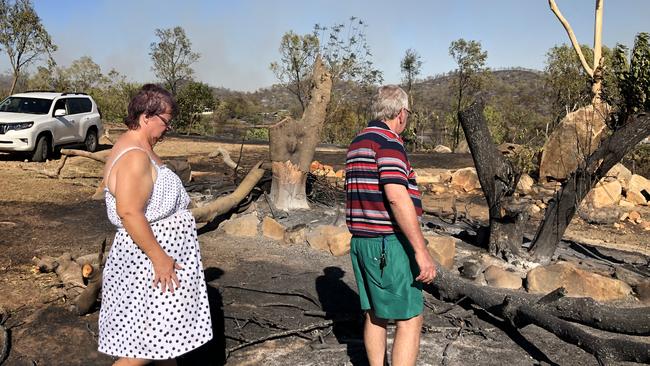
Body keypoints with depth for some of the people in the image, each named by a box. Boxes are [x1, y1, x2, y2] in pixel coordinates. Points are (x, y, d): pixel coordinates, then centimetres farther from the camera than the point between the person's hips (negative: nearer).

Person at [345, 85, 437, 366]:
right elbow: (396, 197, -24)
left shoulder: (357, 143, 14)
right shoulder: (388, 140, -14)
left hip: (361, 242, 9)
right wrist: (421, 250, -24)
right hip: (390, 244, -9)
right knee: (410, 320, -2)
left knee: (375, 316, 15)